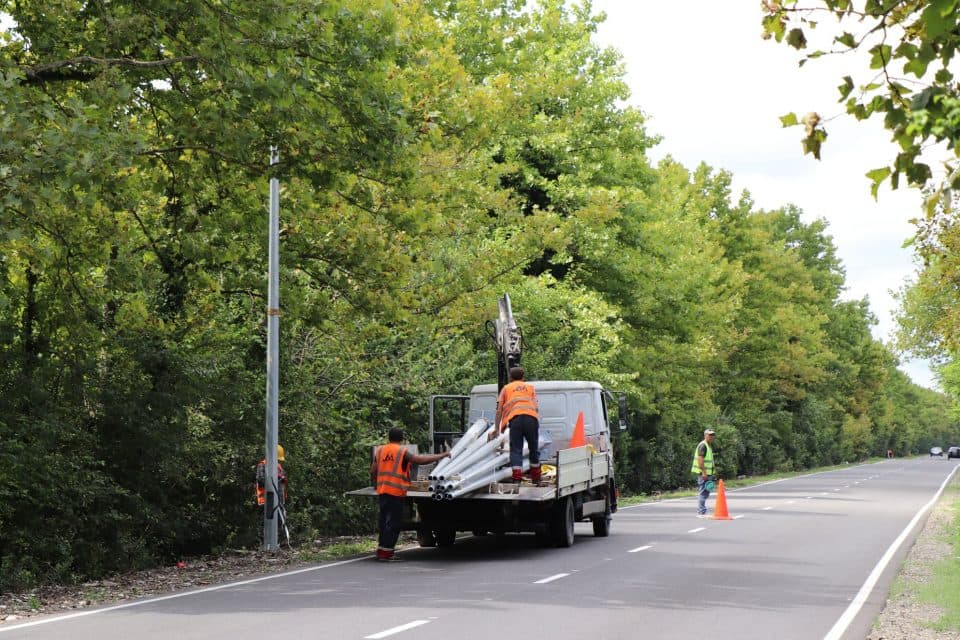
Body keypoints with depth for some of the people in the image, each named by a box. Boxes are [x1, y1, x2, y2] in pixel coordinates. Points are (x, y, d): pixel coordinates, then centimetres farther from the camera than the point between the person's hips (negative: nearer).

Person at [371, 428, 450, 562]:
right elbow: (421, 460, -13)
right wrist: (442, 455, -6)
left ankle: (382, 551, 20)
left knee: (384, 520, 15)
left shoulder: (380, 450, 11)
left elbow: (373, 471, 12)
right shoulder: (403, 452, -6)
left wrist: (375, 484, 29)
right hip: (396, 492, -6)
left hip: (382, 491, 6)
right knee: (393, 522, -3)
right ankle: (385, 552, -6)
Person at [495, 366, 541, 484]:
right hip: (531, 417, 1)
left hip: (515, 418, -1)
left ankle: (517, 478, -11)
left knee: (516, 449, 0)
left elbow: (499, 410, 18)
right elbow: (536, 407, 17)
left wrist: (497, 428, 22)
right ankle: (535, 478, 24)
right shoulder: (530, 387, 29)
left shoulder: (506, 388, 25)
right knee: (534, 449, 15)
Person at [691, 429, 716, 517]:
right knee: (703, 493, -9)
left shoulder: (710, 446, 19)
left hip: (707, 473, 10)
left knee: (706, 493, 14)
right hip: (703, 473, -10)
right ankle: (701, 512, -8)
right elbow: (700, 459, -21)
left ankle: (700, 512, 21)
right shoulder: (703, 445, -13)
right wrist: (704, 472, -25)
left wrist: (710, 474, 22)